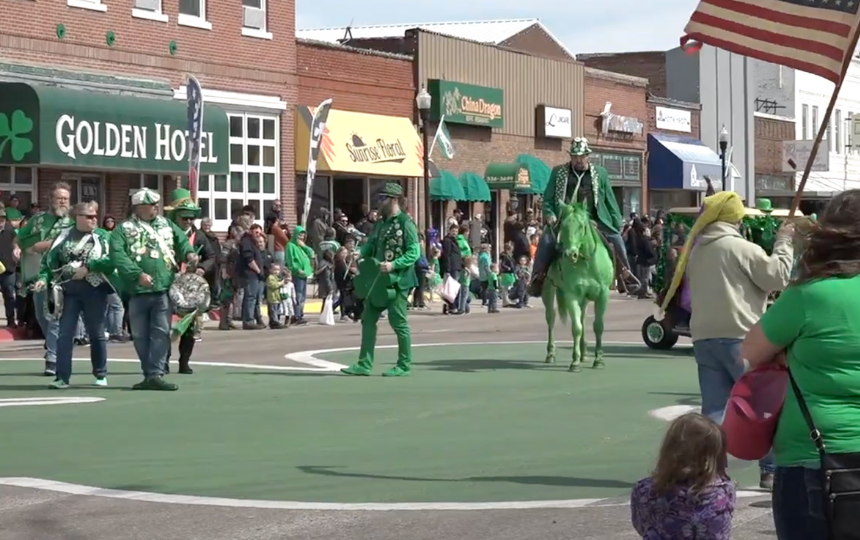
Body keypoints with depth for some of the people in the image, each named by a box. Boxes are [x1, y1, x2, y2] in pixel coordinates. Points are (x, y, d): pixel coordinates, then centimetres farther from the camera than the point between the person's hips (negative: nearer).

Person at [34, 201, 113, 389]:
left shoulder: (102, 237, 2)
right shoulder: (64, 236, 8)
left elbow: (111, 260, -12)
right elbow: (50, 260, 7)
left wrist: (88, 266, -19)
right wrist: (44, 278, -9)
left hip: (94, 290, -1)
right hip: (68, 291, 1)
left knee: (97, 334, 7)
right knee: (64, 334, -3)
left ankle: (101, 375, 20)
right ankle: (62, 377, 0)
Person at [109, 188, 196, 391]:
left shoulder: (166, 224, 15)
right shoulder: (124, 229, 1)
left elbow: (181, 240, 15)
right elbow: (118, 255, -10)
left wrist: (188, 253, -9)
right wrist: (137, 274, -21)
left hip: (164, 288, 1)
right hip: (138, 290, -1)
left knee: (161, 332, -8)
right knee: (140, 335, 7)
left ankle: (156, 375, -10)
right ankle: (150, 374, 18)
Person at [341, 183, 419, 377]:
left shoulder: (405, 223, -11)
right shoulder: (381, 224, 14)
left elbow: (414, 252, -16)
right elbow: (369, 246, 18)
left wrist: (393, 265, -25)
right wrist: (361, 260, -2)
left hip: (397, 281, -8)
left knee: (398, 322, -2)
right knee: (368, 319, 6)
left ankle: (404, 366, 9)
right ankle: (364, 364, 9)